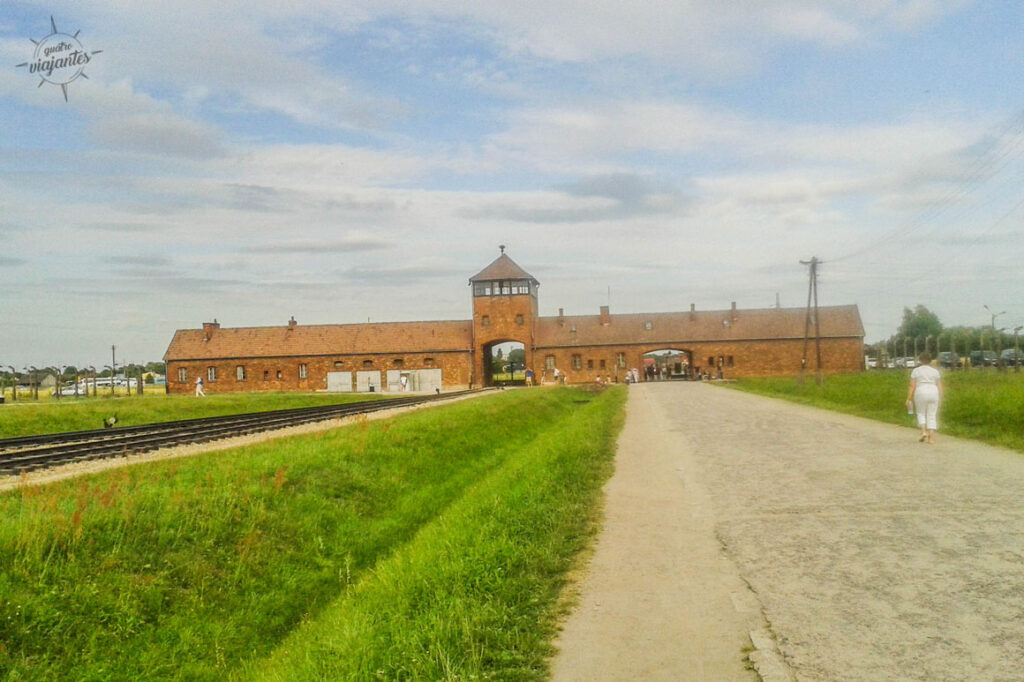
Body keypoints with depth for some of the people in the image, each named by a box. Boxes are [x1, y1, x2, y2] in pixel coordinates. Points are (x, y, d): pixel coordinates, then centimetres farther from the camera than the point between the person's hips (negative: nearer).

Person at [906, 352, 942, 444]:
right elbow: (939, 386, 5)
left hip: (920, 393, -2)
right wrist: (940, 399, 10)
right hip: (933, 393, 2)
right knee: (931, 415, 6)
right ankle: (931, 437, 0)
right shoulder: (935, 371, 8)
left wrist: (909, 399, 0)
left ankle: (923, 431, -1)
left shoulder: (916, 371, 2)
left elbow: (912, 386, -2)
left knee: (921, 413, 16)